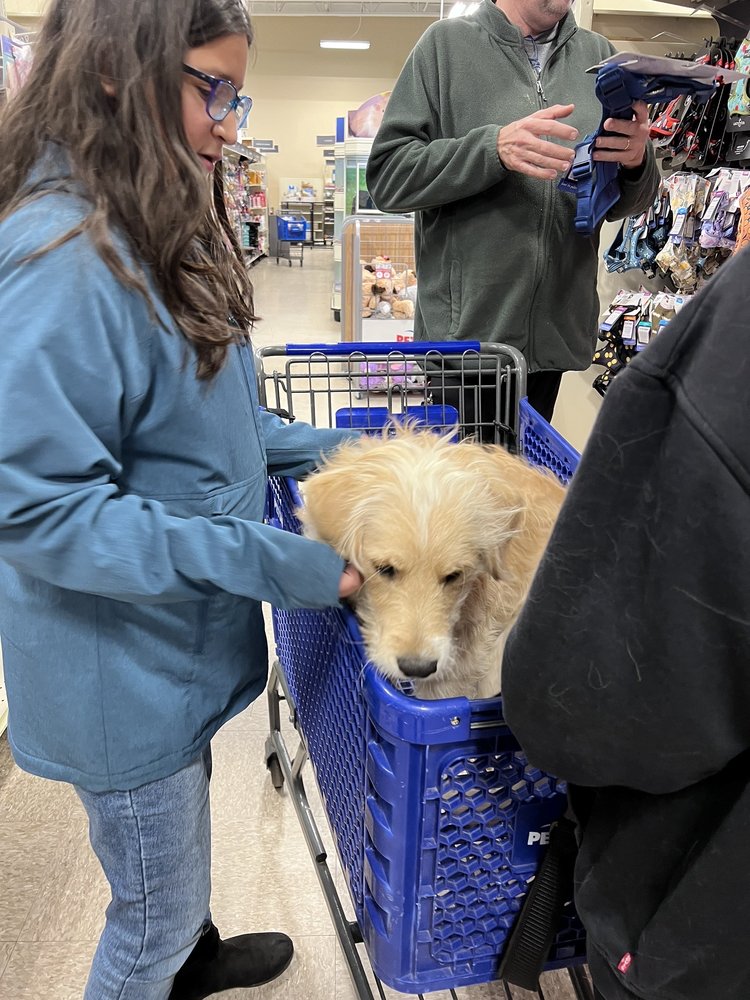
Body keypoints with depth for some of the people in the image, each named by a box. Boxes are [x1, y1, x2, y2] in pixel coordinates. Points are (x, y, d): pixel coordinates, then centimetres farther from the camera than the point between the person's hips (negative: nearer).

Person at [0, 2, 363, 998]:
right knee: (155, 912, 16)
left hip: (179, 645, 9)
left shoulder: (159, 237, 3)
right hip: (122, 673, -9)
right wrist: (274, 563, -27)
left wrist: (328, 452, 0)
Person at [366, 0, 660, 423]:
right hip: (464, 330, -3)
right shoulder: (447, 42, 1)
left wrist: (635, 161, -12)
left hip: (556, 334, 4)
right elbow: (387, 175, -7)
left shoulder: (600, 55, 10)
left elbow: (621, 204, 11)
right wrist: (494, 148, -20)